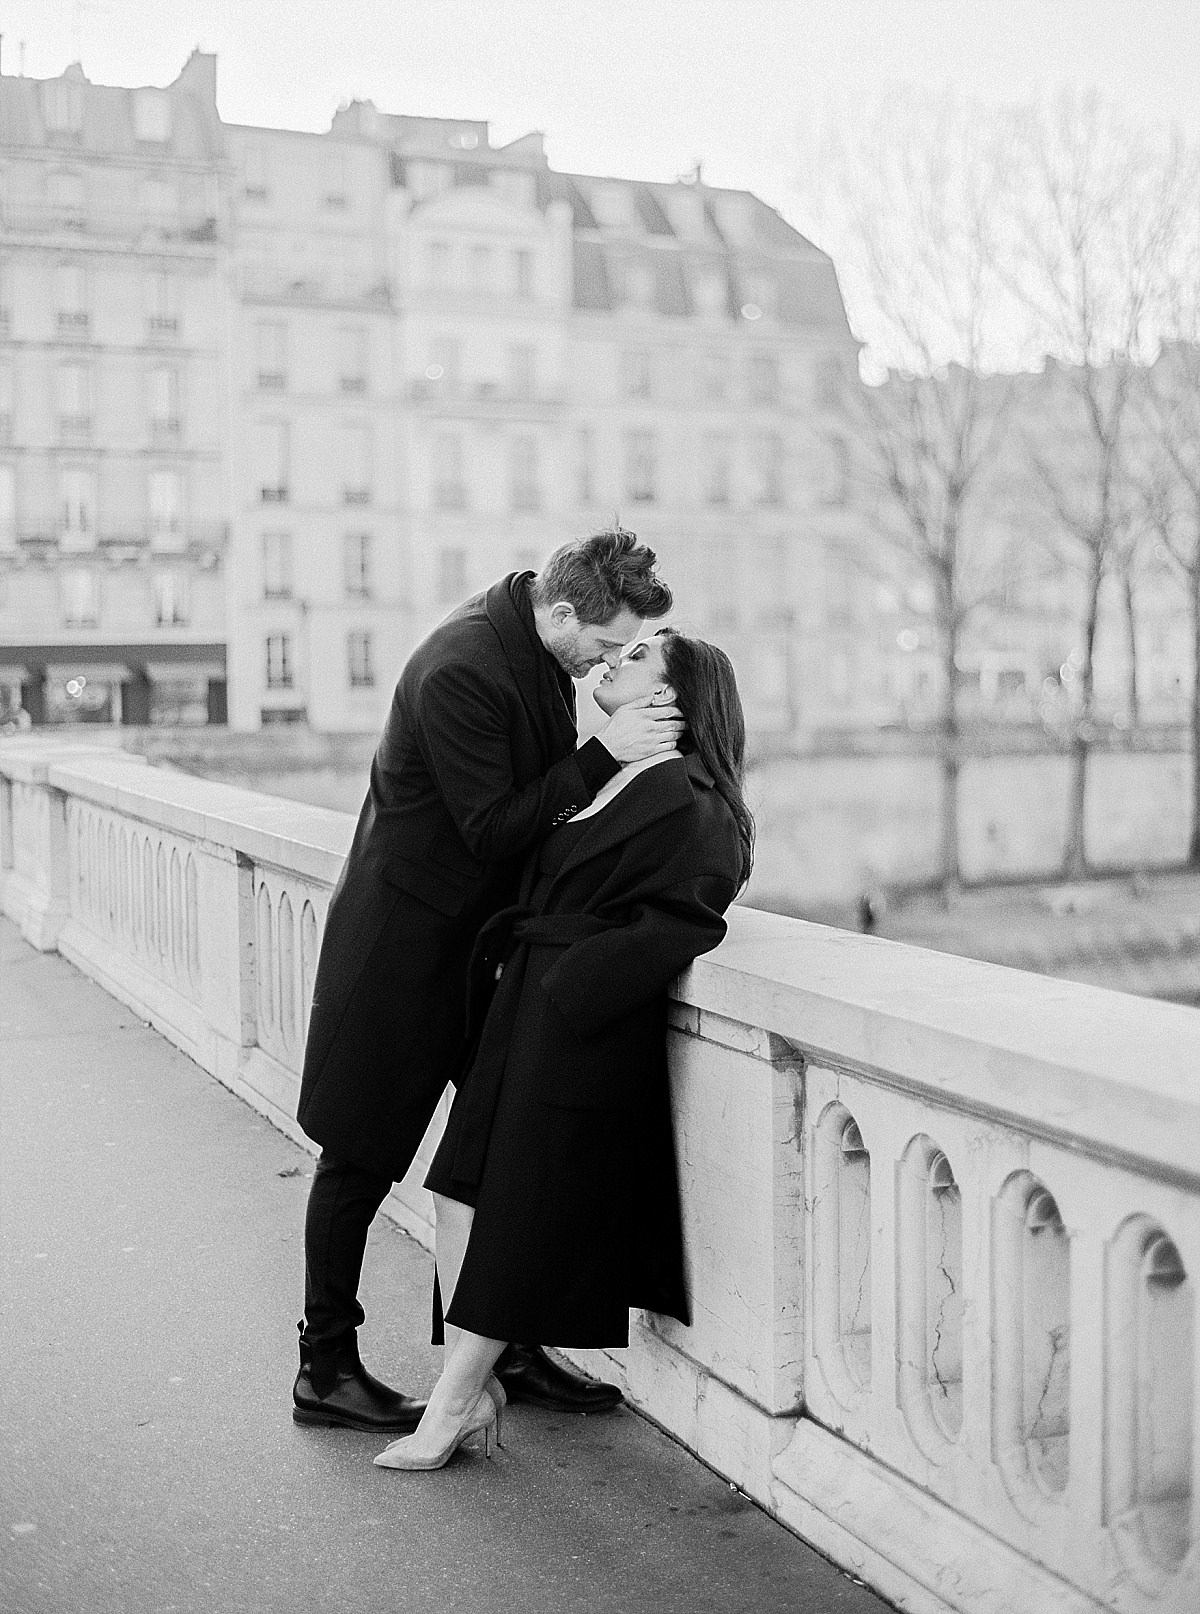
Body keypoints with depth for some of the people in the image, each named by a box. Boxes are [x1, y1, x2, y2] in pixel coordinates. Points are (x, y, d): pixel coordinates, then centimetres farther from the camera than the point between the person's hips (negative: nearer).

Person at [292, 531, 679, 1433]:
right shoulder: (460, 672, -25)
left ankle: (511, 1348, 23)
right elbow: (491, 829, -24)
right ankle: (325, 1368, 17)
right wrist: (604, 755, -27)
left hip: (486, 932, 9)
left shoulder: (546, 651, 3)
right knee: (360, 1155, 4)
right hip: (403, 941, -9)